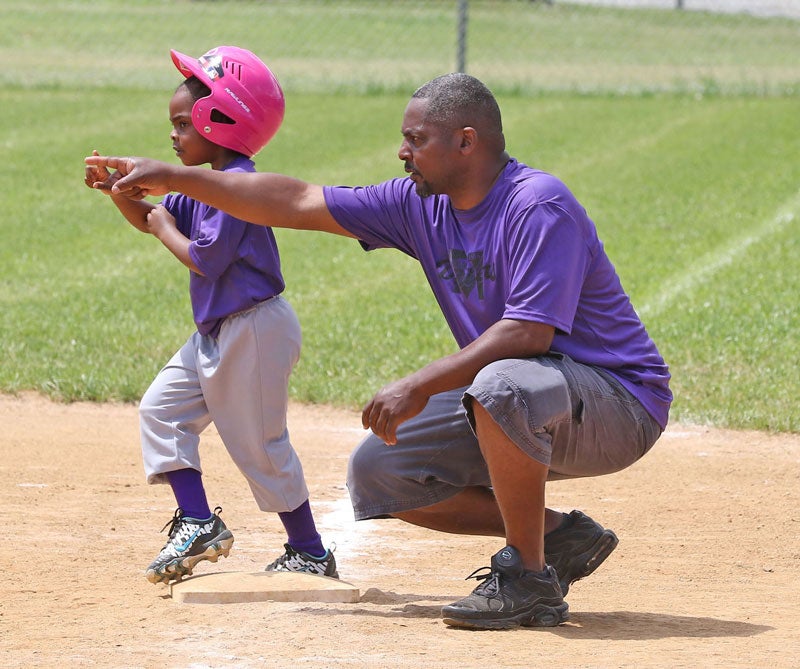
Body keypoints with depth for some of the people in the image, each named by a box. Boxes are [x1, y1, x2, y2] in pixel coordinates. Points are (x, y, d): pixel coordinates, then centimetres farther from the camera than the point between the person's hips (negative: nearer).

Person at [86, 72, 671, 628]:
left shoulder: (539, 205, -22)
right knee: (376, 471, 4)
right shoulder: (424, 205, 3)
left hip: (621, 404, -9)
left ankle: (528, 578, -22)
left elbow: (529, 333, -31)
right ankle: (559, 537, 4)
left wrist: (420, 386, -32)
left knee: (504, 384, -40)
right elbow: (299, 203, 6)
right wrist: (171, 178, 5)